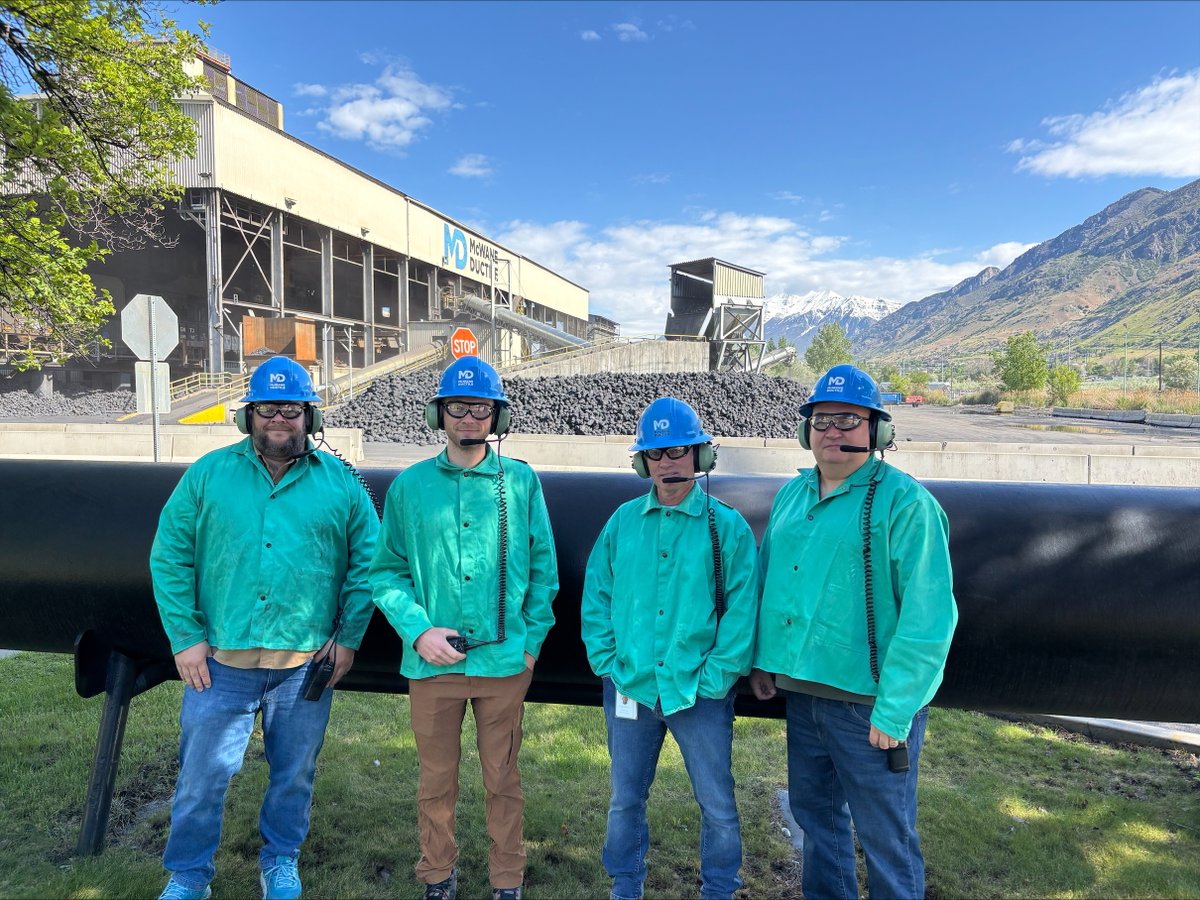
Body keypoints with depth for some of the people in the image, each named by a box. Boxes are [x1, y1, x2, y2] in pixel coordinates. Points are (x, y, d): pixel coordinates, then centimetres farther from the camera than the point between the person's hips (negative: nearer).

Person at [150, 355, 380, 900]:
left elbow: (365, 563, 3)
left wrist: (348, 637, -1)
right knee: (202, 774, 9)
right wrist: (185, 637, -4)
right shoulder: (208, 474, 1)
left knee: (294, 773, 16)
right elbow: (170, 558, 1)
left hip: (307, 662, 1)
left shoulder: (339, 483, 1)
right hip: (221, 660, 0)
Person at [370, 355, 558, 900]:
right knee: (436, 780, 16)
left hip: (504, 661, -1)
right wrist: (418, 631, -10)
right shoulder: (409, 486, 0)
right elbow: (386, 571, 3)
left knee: (502, 780, 13)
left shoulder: (522, 482, -1)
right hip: (431, 662, 1)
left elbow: (543, 569, 2)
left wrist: (532, 640, -1)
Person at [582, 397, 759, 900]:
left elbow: (742, 610, -7)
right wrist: (607, 663, -3)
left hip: (699, 693, -2)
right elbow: (595, 595, 4)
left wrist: (714, 678, -11)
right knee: (626, 800, 17)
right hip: (629, 687, 3)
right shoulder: (623, 521, 2)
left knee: (717, 806, 11)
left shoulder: (728, 527, -6)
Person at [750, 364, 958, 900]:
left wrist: (894, 711, -19)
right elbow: (766, 578, 16)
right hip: (802, 691, 7)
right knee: (814, 813, 22)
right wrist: (761, 661, 12)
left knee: (884, 835, 8)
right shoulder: (791, 494, 8)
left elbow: (928, 617, -17)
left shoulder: (904, 502, -13)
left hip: (870, 702, -6)